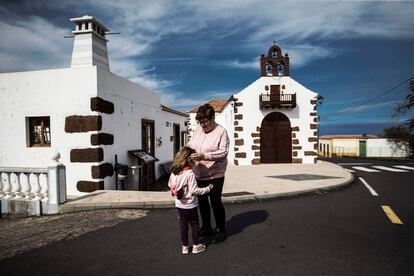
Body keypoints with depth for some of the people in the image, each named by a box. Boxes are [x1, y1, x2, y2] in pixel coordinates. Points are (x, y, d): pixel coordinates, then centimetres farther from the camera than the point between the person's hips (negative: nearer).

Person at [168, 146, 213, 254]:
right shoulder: (190, 173, -25)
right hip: (190, 205, -5)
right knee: (194, 224, 13)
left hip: (179, 205, 6)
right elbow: (194, 190, -24)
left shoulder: (174, 172, -5)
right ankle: (196, 246, 24)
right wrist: (207, 189, -14)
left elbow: (170, 185, 6)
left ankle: (184, 246, 26)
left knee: (183, 224, 16)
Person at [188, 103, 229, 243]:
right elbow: (190, 145, 10)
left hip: (215, 174, -6)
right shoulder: (197, 130, 5)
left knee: (215, 201, 2)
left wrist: (204, 155, -29)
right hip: (199, 174, 6)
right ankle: (206, 227, 38)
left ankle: (221, 230, 23)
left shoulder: (221, 132, -13)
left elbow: (223, 152, -19)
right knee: (202, 201, 17)